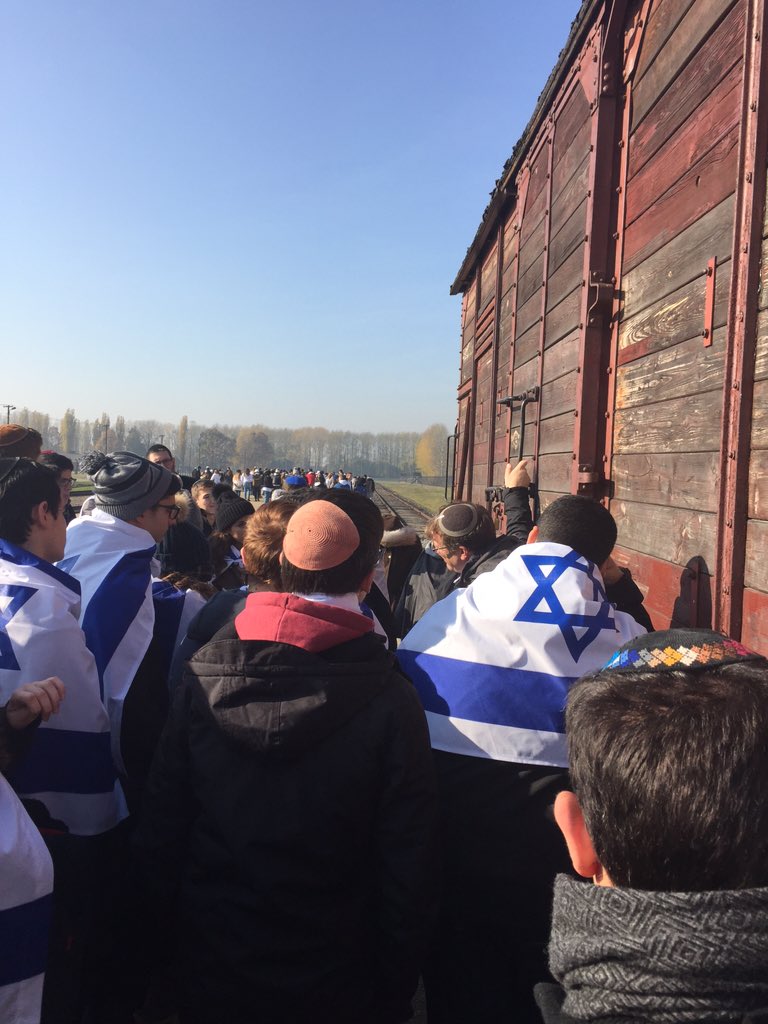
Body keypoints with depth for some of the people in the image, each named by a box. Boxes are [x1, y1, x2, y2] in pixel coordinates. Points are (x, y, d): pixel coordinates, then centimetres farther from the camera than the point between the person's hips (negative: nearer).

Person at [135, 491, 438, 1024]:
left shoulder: (204, 674, -12)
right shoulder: (389, 699, -21)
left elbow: (163, 819, -4)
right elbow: (408, 860, -15)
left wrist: (169, 920, 12)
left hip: (210, 962, 2)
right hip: (329, 979, -2)